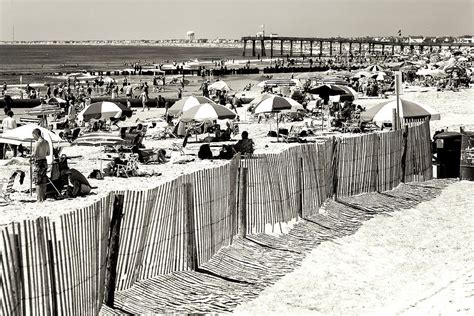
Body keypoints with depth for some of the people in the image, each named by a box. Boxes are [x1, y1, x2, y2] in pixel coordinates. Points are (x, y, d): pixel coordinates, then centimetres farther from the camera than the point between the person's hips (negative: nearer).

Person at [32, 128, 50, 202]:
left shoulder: (38, 143, -16)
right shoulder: (46, 142, 9)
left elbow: (34, 154, -21)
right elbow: (48, 153, 18)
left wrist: (32, 155, -1)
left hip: (39, 163, -8)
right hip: (45, 162, 8)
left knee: (38, 182, -4)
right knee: (44, 182, 14)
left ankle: (39, 199, -4)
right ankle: (43, 198, 20)